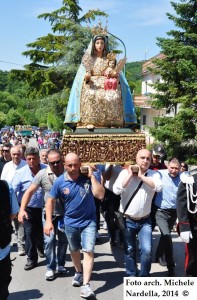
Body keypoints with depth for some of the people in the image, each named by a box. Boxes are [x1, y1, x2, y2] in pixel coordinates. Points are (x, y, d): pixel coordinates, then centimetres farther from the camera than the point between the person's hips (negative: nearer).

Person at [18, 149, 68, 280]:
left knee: (64, 240, 14)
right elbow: (30, 191, -10)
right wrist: (22, 209, -18)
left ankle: (61, 265, 32)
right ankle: (51, 268, 15)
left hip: (66, 214, 1)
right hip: (50, 214, -1)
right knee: (49, 241, -2)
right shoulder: (42, 174, -10)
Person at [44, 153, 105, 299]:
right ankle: (79, 272, 46)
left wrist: (92, 176, -29)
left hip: (89, 221, -2)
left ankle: (86, 285, -3)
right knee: (74, 251, 20)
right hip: (70, 222, 2)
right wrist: (48, 221, -8)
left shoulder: (89, 177, -16)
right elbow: (51, 201, -2)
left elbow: (100, 195, -27)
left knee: (88, 251, -9)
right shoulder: (60, 181, -12)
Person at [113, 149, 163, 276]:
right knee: (129, 250, 12)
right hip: (127, 220, 0)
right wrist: (130, 175, -18)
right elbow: (116, 190, -18)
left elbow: (158, 187, -22)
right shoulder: (125, 172, -6)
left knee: (147, 250, -6)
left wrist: (142, 176, -18)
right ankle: (131, 276, 31)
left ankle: (144, 277, 16)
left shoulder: (154, 174, -2)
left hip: (145, 220, 1)